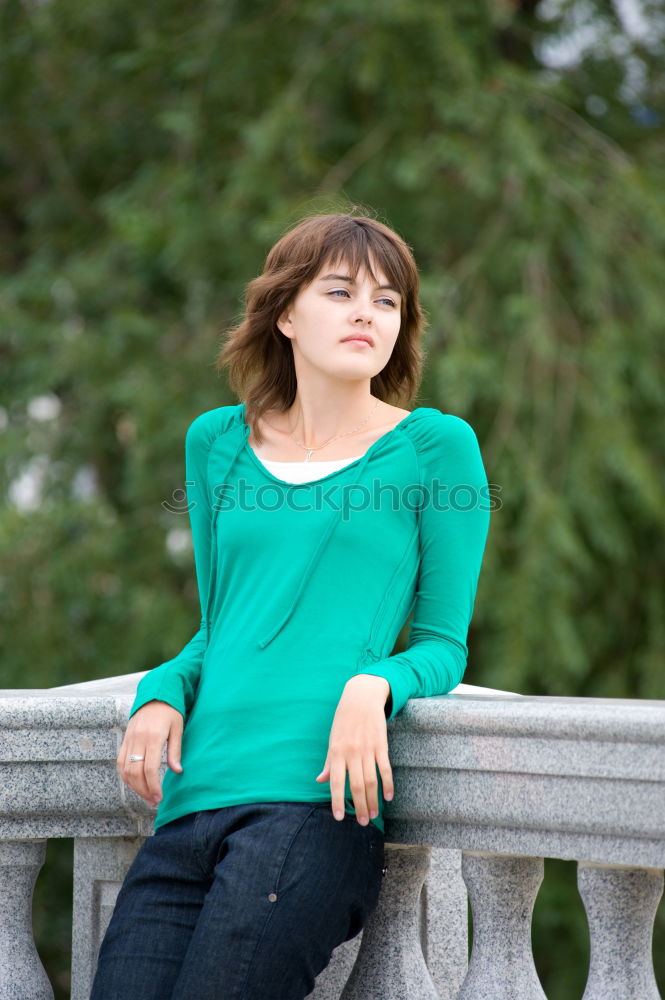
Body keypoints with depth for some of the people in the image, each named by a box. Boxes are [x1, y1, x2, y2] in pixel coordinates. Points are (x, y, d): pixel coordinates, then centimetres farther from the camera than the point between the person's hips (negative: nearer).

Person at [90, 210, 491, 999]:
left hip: (311, 795, -4)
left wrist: (372, 687, -14)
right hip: (189, 804, 4)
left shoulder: (434, 447, 6)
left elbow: (443, 643, 7)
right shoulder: (218, 442, 17)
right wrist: (164, 691, 4)